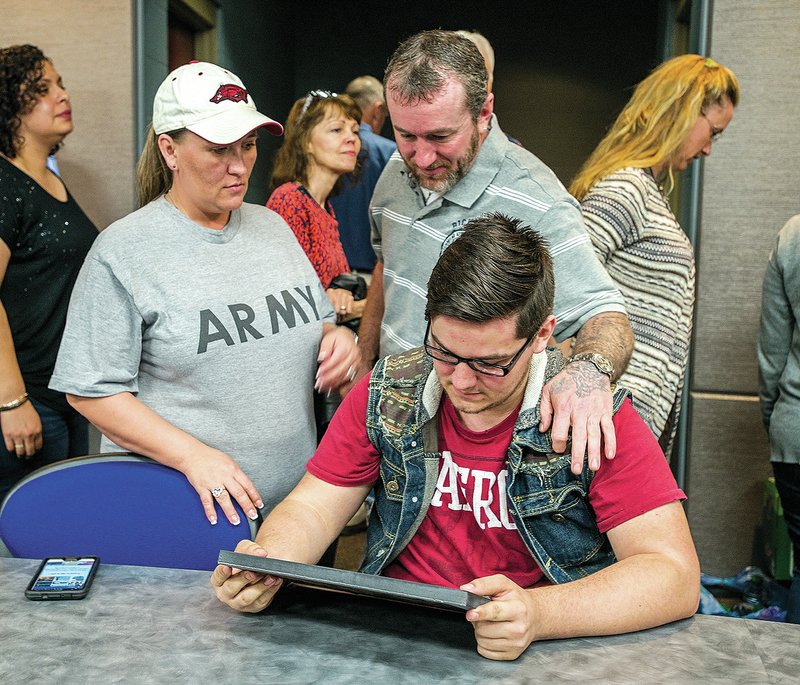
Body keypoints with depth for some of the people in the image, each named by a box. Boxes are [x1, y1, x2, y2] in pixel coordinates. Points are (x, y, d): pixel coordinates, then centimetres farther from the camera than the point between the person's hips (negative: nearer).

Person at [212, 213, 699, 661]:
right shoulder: (388, 394, -3)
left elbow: (675, 575, -17)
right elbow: (313, 508, 3)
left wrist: (537, 614, -33)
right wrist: (266, 564, -20)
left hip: (544, 656, -1)